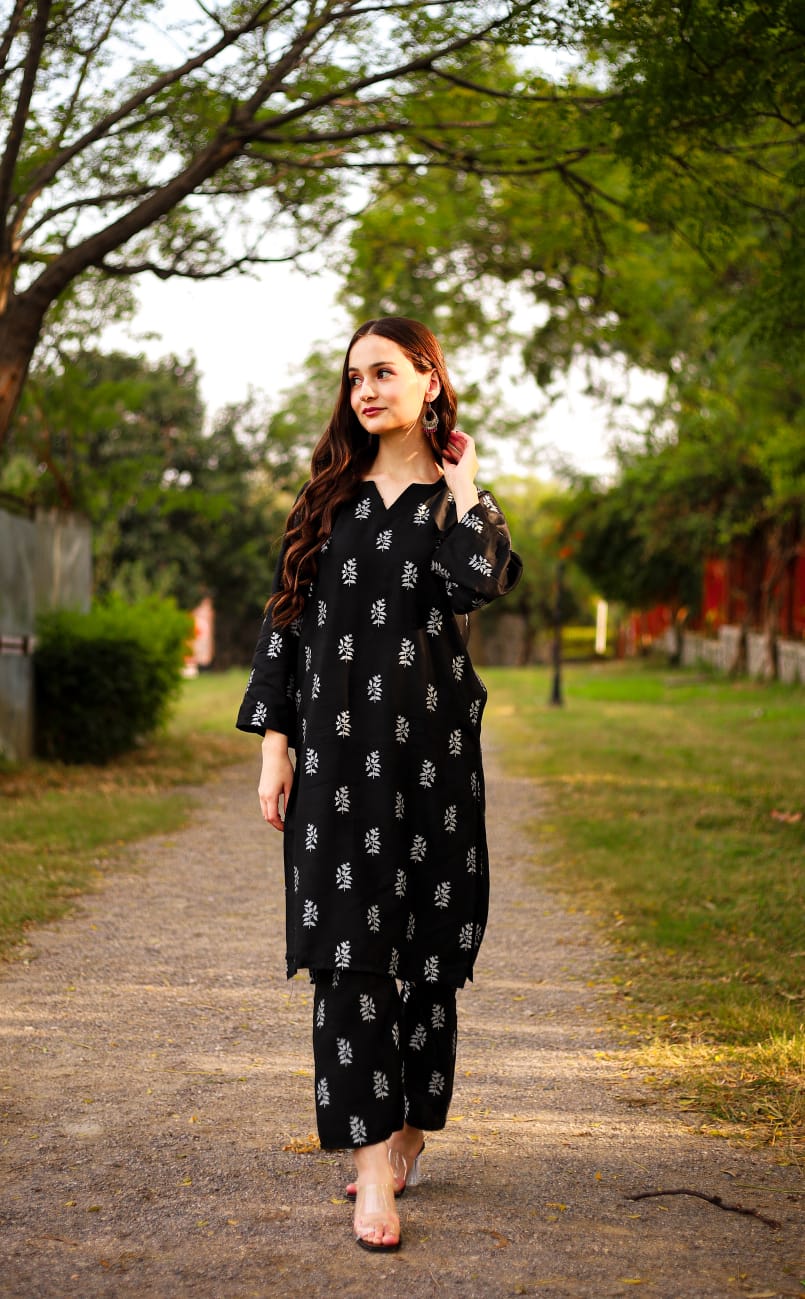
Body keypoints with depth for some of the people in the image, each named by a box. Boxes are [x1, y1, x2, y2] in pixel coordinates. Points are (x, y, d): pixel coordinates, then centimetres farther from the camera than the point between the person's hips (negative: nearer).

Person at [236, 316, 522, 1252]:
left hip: (431, 743, -1)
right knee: (349, 945, -7)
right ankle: (374, 1171, -7)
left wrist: (462, 489, -5)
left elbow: (483, 583, -17)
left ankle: (409, 1134, 21)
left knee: (424, 945, 4)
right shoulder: (331, 492, 12)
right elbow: (286, 617, 8)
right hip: (335, 739, 1)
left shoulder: (459, 499, 6)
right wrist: (275, 741, 1)